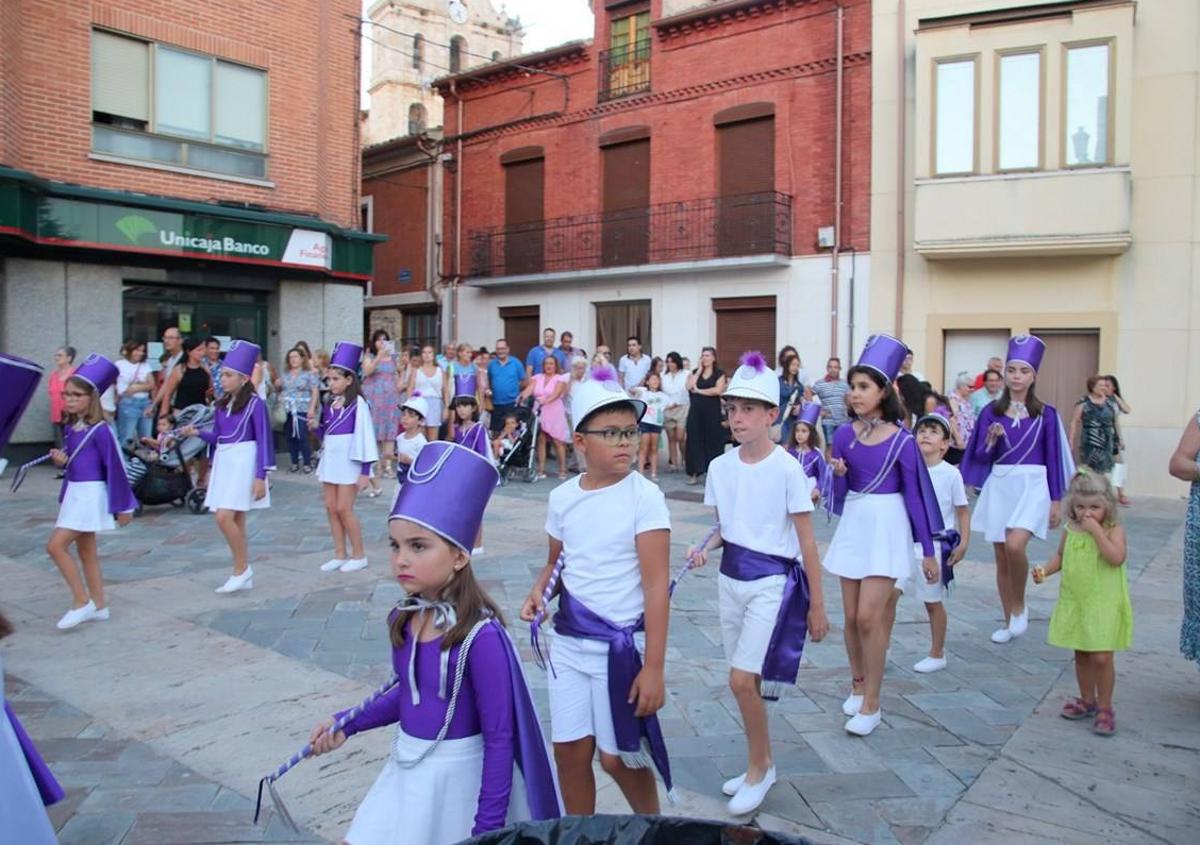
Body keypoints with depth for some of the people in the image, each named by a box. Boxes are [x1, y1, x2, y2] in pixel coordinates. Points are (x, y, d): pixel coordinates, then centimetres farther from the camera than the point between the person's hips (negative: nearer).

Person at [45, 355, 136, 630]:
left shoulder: (100, 430, -17)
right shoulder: (70, 427, 6)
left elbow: (116, 467, -15)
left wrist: (123, 505, -12)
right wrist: (60, 459, -6)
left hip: (90, 494, -9)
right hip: (74, 493, 9)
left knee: (56, 546, -11)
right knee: (86, 550, 13)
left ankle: (82, 602, 0)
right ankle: (99, 606, 23)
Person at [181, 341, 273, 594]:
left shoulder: (255, 403, -9)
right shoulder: (222, 404, 10)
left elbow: (263, 441, -11)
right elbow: (217, 437, 15)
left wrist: (260, 476, -14)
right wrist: (197, 433, -4)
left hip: (243, 463, -7)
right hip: (223, 463, 7)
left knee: (225, 517, -14)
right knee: (235, 520, 9)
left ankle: (242, 568, 3)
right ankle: (244, 575, 17)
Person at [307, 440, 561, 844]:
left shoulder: (481, 636, -25)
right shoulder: (402, 619, -5)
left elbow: (499, 738, -18)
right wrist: (346, 723, 3)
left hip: (459, 773, -7)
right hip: (405, 766, 7)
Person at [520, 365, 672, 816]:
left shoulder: (644, 496, -13)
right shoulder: (562, 497, 1)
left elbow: (656, 586, -15)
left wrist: (654, 665, -18)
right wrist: (539, 590, -5)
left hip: (620, 644, -4)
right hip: (569, 641, 5)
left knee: (618, 756, 6)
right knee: (570, 750, 11)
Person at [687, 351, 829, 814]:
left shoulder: (786, 468, -14)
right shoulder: (720, 466, 1)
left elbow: (807, 541, -9)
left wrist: (817, 604, -7)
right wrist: (706, 547, -10)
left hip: (771, 582, -5)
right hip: (730, 579, 6)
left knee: (742, 680, -9)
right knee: (747, 681, 14)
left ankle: (759, 768, 15)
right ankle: (761, 764, 32)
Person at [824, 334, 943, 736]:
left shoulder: (901, 439, -10)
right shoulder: (844, 434, 1)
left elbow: (915, 494, -5)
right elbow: (841, 490, 8)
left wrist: (928, 551, -3)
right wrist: (837, 473, -15)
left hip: (887, 528, -4)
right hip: (852, 525, 4)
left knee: (869, 616, -9)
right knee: (851, 616, 9)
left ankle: (871, 704, 5)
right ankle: (858, 685, 30)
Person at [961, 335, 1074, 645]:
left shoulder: (1045, 414, 0)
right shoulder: (992, 412, 4)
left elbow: (1053, 458, 2)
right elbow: (980, 456, 6)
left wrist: (1056, 501, -1)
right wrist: (990, 441, -15)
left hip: (1031, 485, -3)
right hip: (998, 485, 3)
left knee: (1015, 544, -24)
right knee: (1001, 555, 7)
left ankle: (1020, 607, 1)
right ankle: (1010, 621, 22)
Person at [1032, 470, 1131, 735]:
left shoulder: (1114, 530, -11)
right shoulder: (1071, 530, 3)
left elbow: (1116, 558, -27)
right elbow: (1061, 556, 16)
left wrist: (1096, 530, -27)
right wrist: (1045, 570, -2)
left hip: (1104, 605, -5)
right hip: (1074, 602, 5)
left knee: (1101, 657, -5)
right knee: (1081, 654, 16)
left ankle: (1104, 708, 13)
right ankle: (1087, 700, 33)